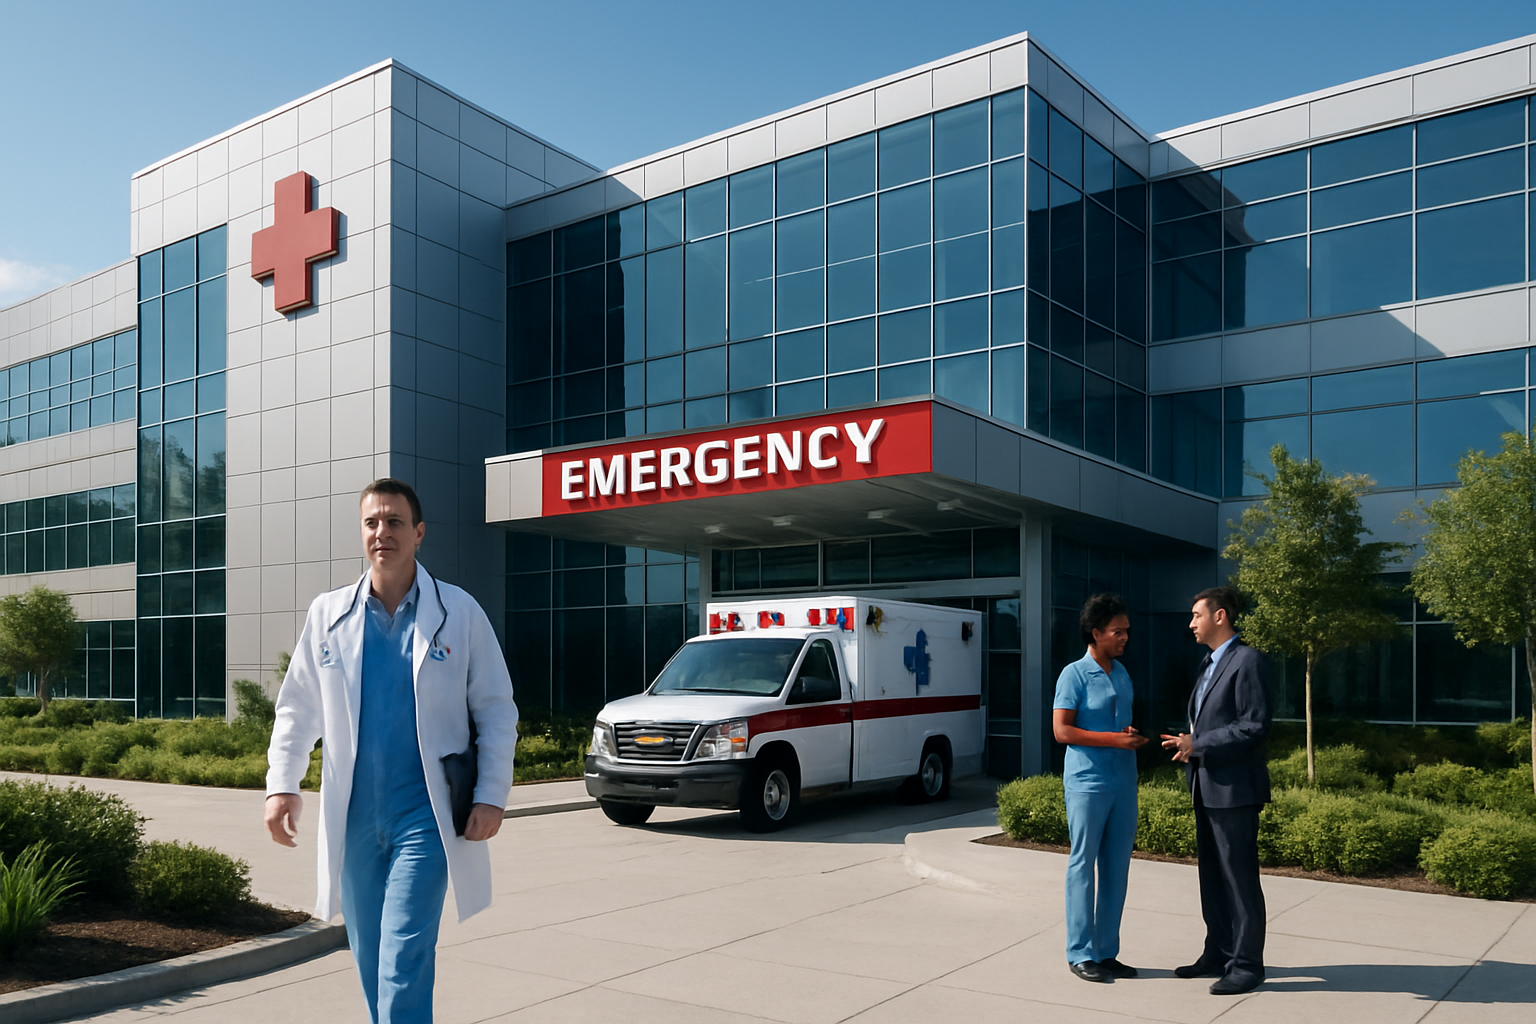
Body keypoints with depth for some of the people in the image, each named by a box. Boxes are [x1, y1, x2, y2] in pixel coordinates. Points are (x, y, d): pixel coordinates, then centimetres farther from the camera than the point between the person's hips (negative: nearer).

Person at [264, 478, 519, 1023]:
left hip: (425, 815, -3)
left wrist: (491, 796, -6)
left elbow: (497, 710, 1)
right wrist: (282, 784, -1)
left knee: (404, 958, -10)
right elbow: (298, 708, 11)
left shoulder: (459, 612, -1)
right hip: (353, 816, 4)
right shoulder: (328, 613, 6)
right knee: (369, 957, 15)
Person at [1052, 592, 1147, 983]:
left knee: (1117, 867, 10)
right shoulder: (1074, 675, -8)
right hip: (1087, 783, -7)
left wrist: (1135, 736, 1)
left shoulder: (1122, 673, 12)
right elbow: (1061, 730, -12)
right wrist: (1113, 739, -18)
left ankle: (1107, 951, 19)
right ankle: (1081, 953, 7)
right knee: (1083, 865, -1)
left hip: (1123, 783, 7)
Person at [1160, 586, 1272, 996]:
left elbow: (1255, 726, -20)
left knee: (1239, 878, 0)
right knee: (1212, 876, 15)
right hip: (1206, 788, 9)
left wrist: (1198, 745, -19)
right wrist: (1187, 742, 5)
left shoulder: (1248, 661, -13)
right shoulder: (1210, 664, 16)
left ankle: (1247, 964, 10)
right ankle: (1218, 954, 26)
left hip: (1234, 788, -9)